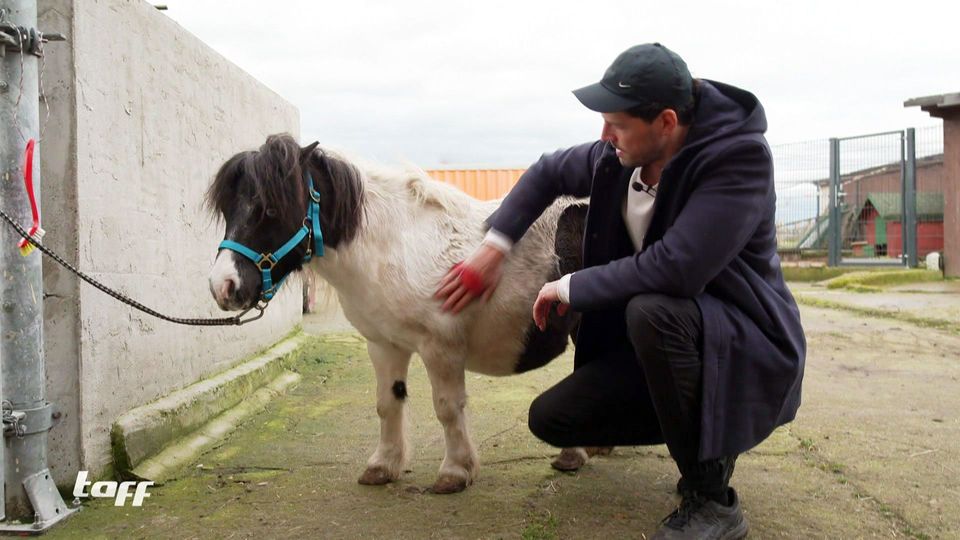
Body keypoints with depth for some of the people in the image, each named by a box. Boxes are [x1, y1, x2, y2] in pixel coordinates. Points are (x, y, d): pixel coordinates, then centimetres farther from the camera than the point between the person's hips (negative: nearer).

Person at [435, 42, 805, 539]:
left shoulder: (740, 157, -24)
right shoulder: (619, 157, -5)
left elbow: (674, 268, -35)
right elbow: (547, 173, 14)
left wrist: (570, 287, -22)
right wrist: (493, 249, 2)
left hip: (748, 348, -7)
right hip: (665, 342, 7)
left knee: (650, 310, -37)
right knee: (550, 418, -2)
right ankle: (704, 436, 15)